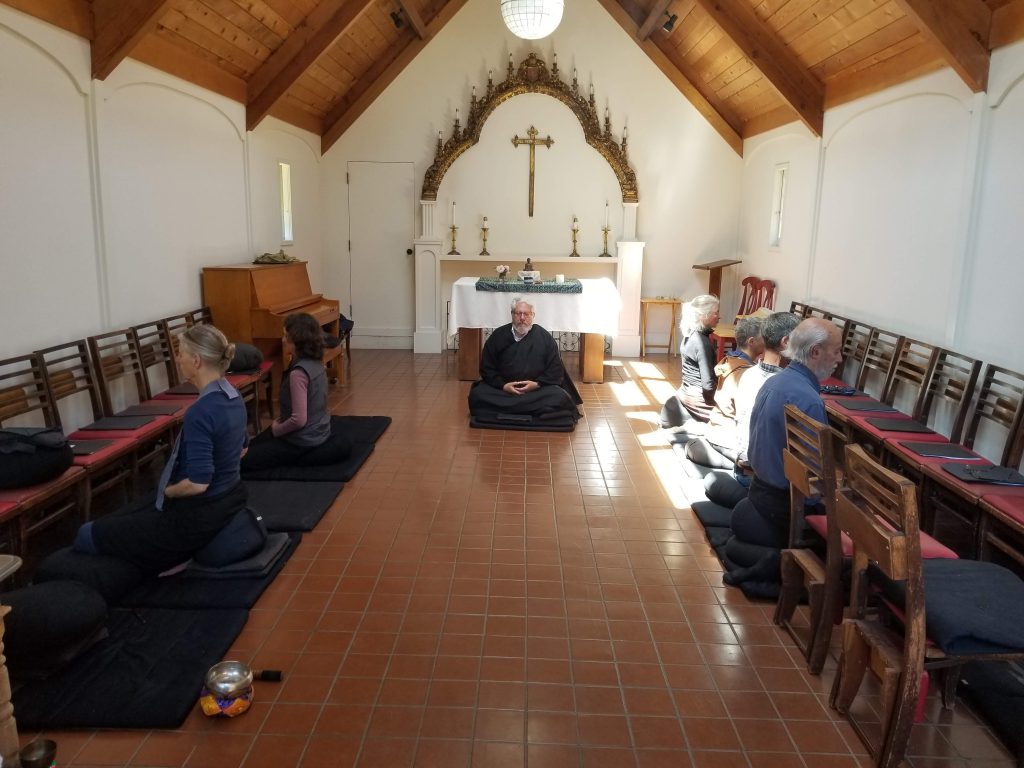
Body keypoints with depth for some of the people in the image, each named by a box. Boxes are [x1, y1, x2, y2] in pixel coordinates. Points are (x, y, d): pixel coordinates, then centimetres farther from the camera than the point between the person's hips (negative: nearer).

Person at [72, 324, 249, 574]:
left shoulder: (200, 412, -26)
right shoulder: (233, 396, 1)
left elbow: (197, 483, -29)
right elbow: (240, 448, 17)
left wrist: (167, 491, -10)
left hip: (199, 515, -9)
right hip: (230, 498, 9)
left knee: (88, 534, 8)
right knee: (124, 519, 29)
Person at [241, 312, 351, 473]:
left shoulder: (298, 372, -26)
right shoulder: (316, 363, 2)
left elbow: (299, 419, -29)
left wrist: (276, 430, -11)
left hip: (303, 440, -8)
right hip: (318, 432, 9)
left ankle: (299, 459, -4)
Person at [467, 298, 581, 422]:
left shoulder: (544, 337, 3)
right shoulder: (498, 336, 4)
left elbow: (556, 370, 3)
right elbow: (486, 368, 5)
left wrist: (537, 384, -13)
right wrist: (502, 385, -12)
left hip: (538, 389, 0)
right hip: (502, 388, 1)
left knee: (560, 398, -29)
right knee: (477, 395, -27)